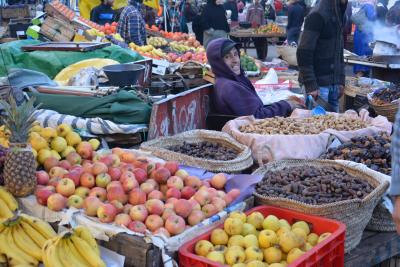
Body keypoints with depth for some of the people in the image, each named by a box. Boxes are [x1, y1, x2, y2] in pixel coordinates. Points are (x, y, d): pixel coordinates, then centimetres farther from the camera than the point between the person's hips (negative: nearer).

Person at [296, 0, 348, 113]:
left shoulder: (339, 14, 11)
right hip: (319, 84, -7)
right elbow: (304, 52, -17)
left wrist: (341, 80, 13)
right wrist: (310, 85, -19)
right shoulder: (317, 15, -14)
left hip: (334, 84, 7)